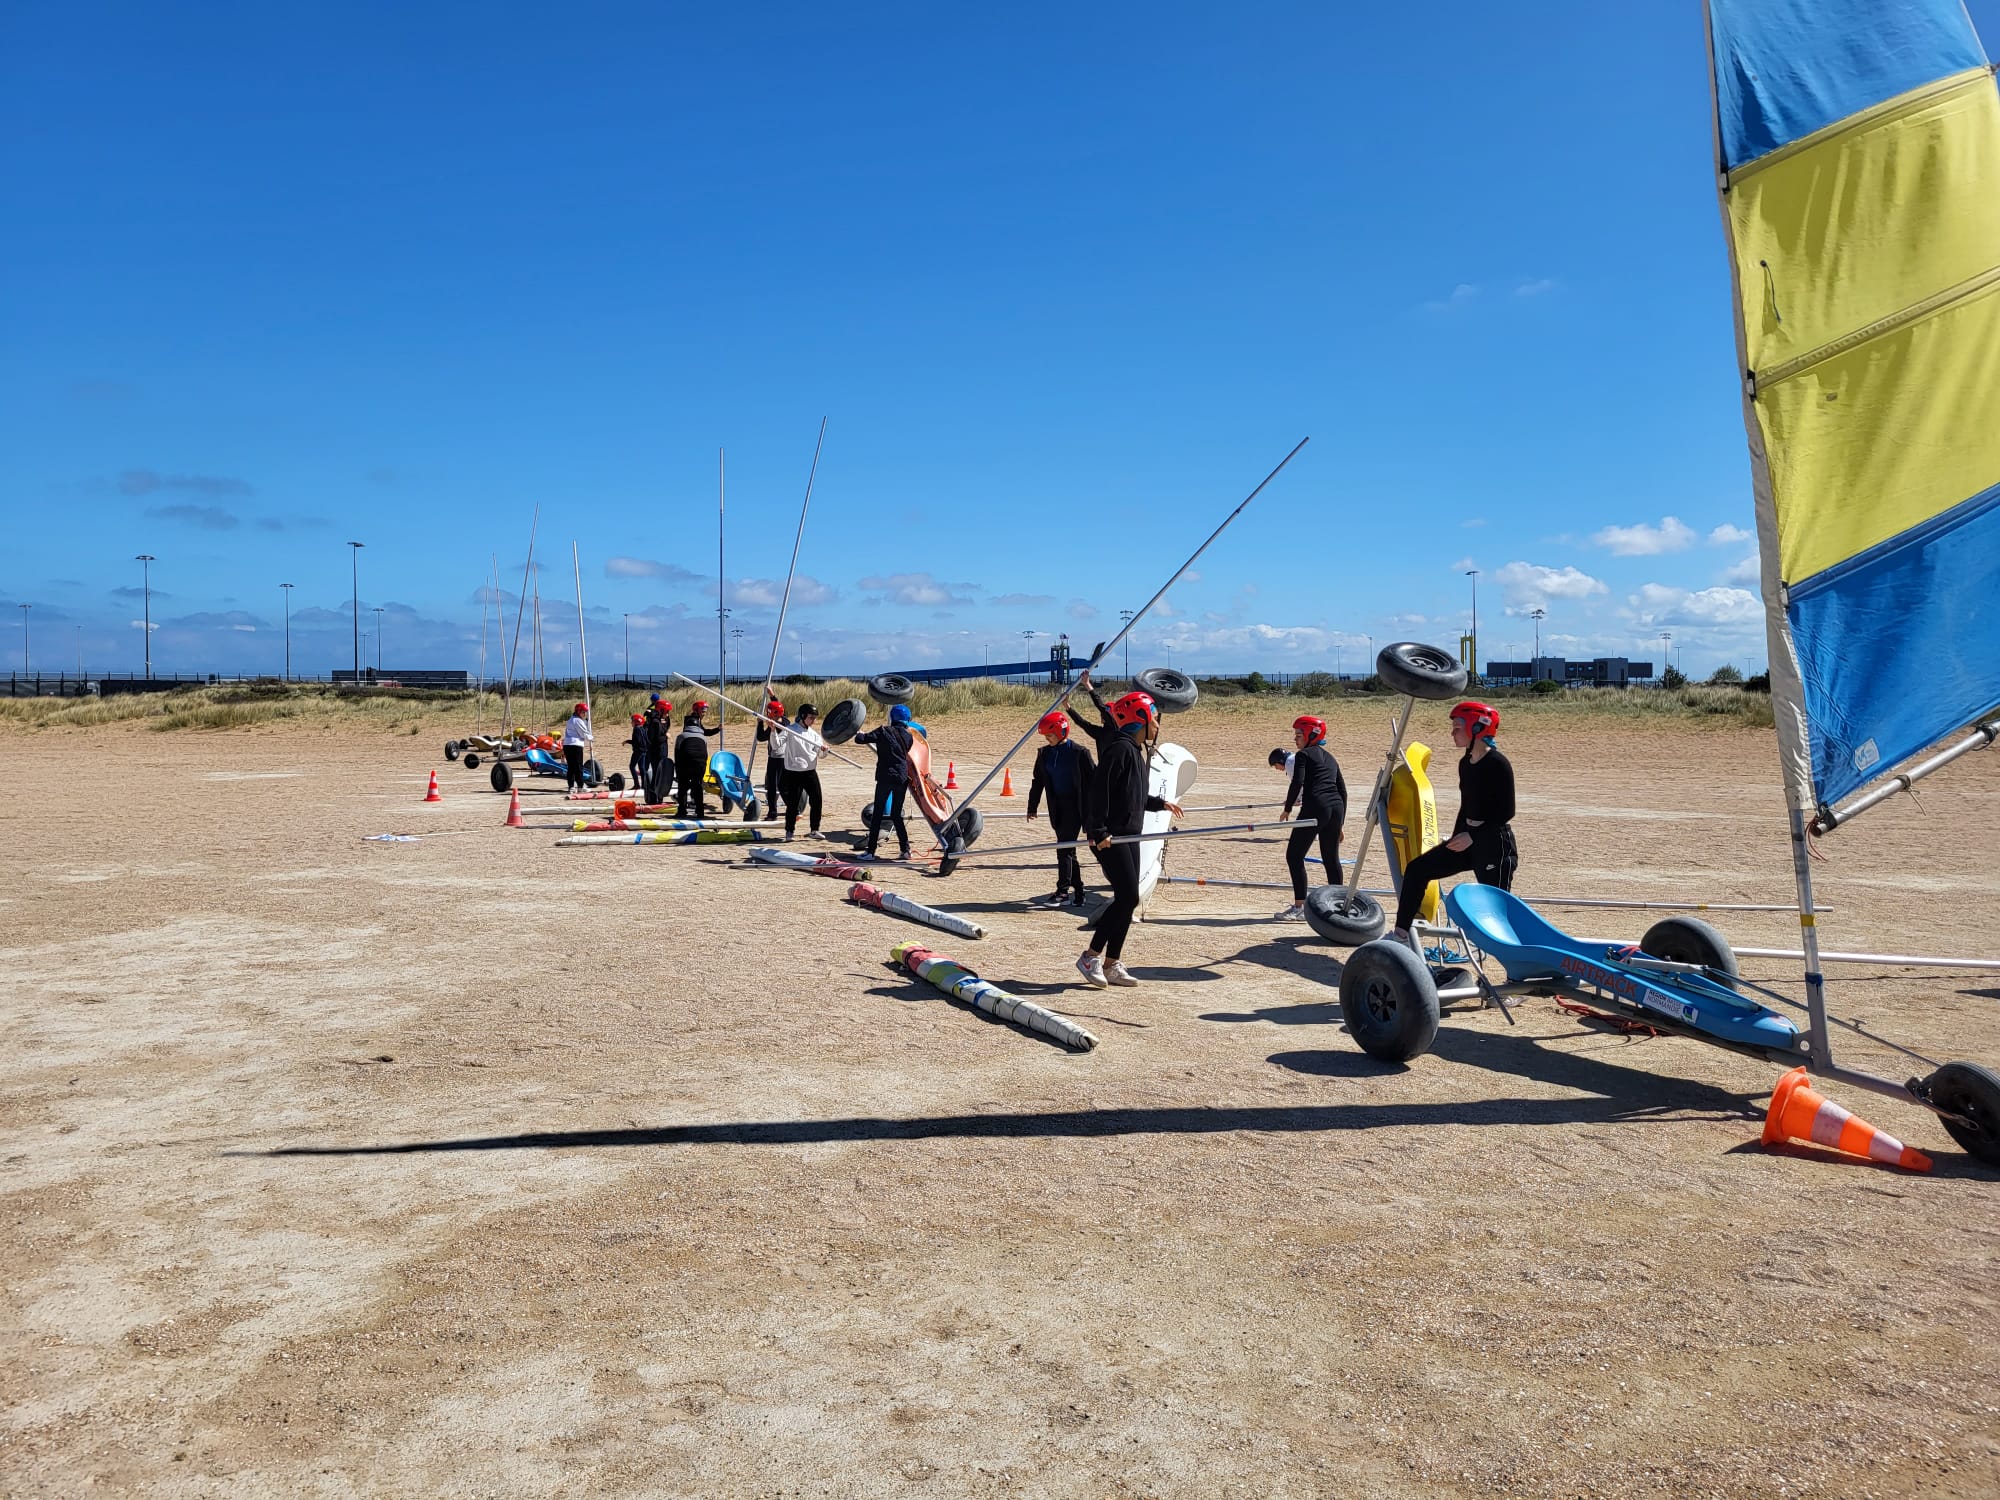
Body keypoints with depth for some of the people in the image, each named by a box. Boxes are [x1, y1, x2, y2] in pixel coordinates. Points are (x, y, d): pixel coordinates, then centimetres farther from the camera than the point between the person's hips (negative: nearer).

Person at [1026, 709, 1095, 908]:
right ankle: (1078, 893, 17)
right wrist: (1032, 807, 14)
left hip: (1075, 806, -6)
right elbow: (1038, 781, 14)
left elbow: (1094, 779, -6)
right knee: (1068, 850, 10)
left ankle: (1063, 892, -10)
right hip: (1057, 807, 6)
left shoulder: (1080, 753, -9)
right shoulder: (1044, 754, 7)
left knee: (1064, 849, -12)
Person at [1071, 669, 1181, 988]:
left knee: (1127, 900, 9)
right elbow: (1099, 789, -21)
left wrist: (1160, 804, 23)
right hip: (1108, 836, -10)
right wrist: (1099, 831, -25)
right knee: (1128, 896, -13)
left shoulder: (1142, 751, 16)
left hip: (1129, 835, 10)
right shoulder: (1121, 748, -14)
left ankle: (1112, 964, 16)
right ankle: (1090, 957, -3)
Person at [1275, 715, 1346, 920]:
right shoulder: (1330, 758, 24)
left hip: (1315, 808, -7)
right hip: (1337, 808, 8)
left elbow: (1297, 783, -10)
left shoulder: (1303, 755, 3)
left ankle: (1299, 907, -6)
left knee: (1294, 856, -1)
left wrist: (1287, 809, 1)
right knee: (1331, 859, 15)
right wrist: (1339, 823, 25)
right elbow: (1342, 790, 22)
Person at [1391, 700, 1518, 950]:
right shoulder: (1465, 763, 10)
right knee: (1417, 869, 3)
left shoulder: (1497, 764, -15)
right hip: (1468, 838, 8)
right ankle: (1401, 934, 7)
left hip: (1494, 843, -8)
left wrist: (1472, 836, -19)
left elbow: (1506, 812, -16)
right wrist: (1456, 839, 16)